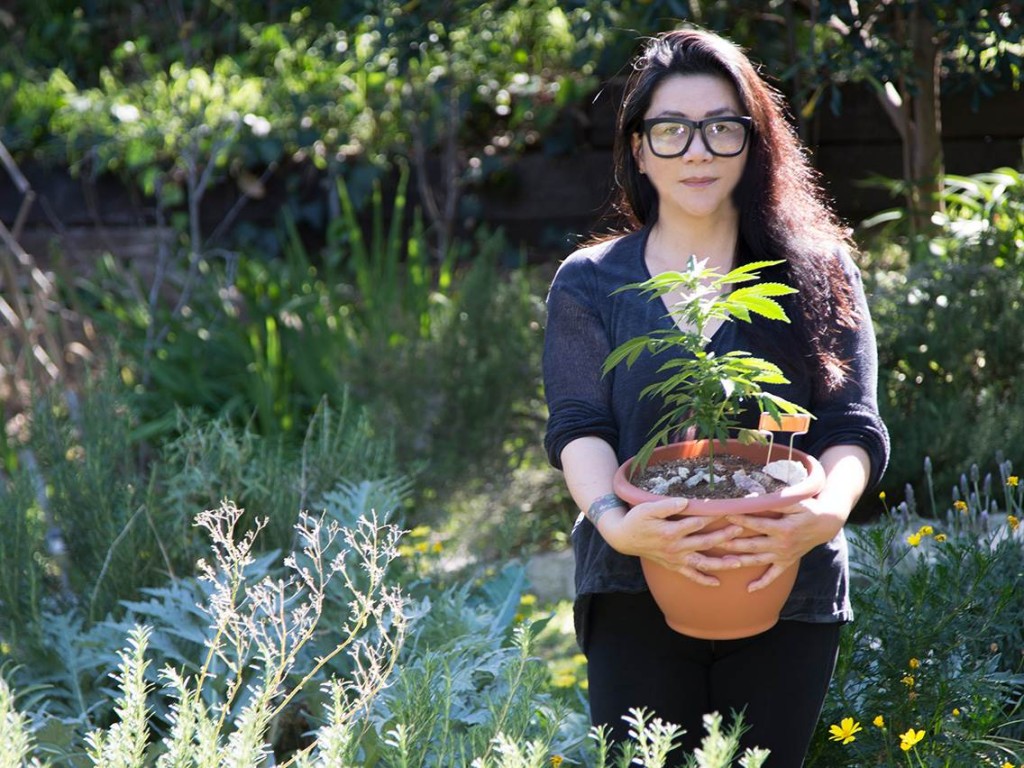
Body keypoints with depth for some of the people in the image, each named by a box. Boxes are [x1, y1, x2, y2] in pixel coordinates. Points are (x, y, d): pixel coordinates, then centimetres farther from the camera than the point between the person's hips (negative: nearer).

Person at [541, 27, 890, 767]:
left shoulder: (820, 274, 6)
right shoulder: (589, 282, 6)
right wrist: (613, 519, -27)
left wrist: (827, 511, -25)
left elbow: (852, 426, -2)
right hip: (636, 596, 0)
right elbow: (578, 428, -4)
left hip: (787, 591, 1)